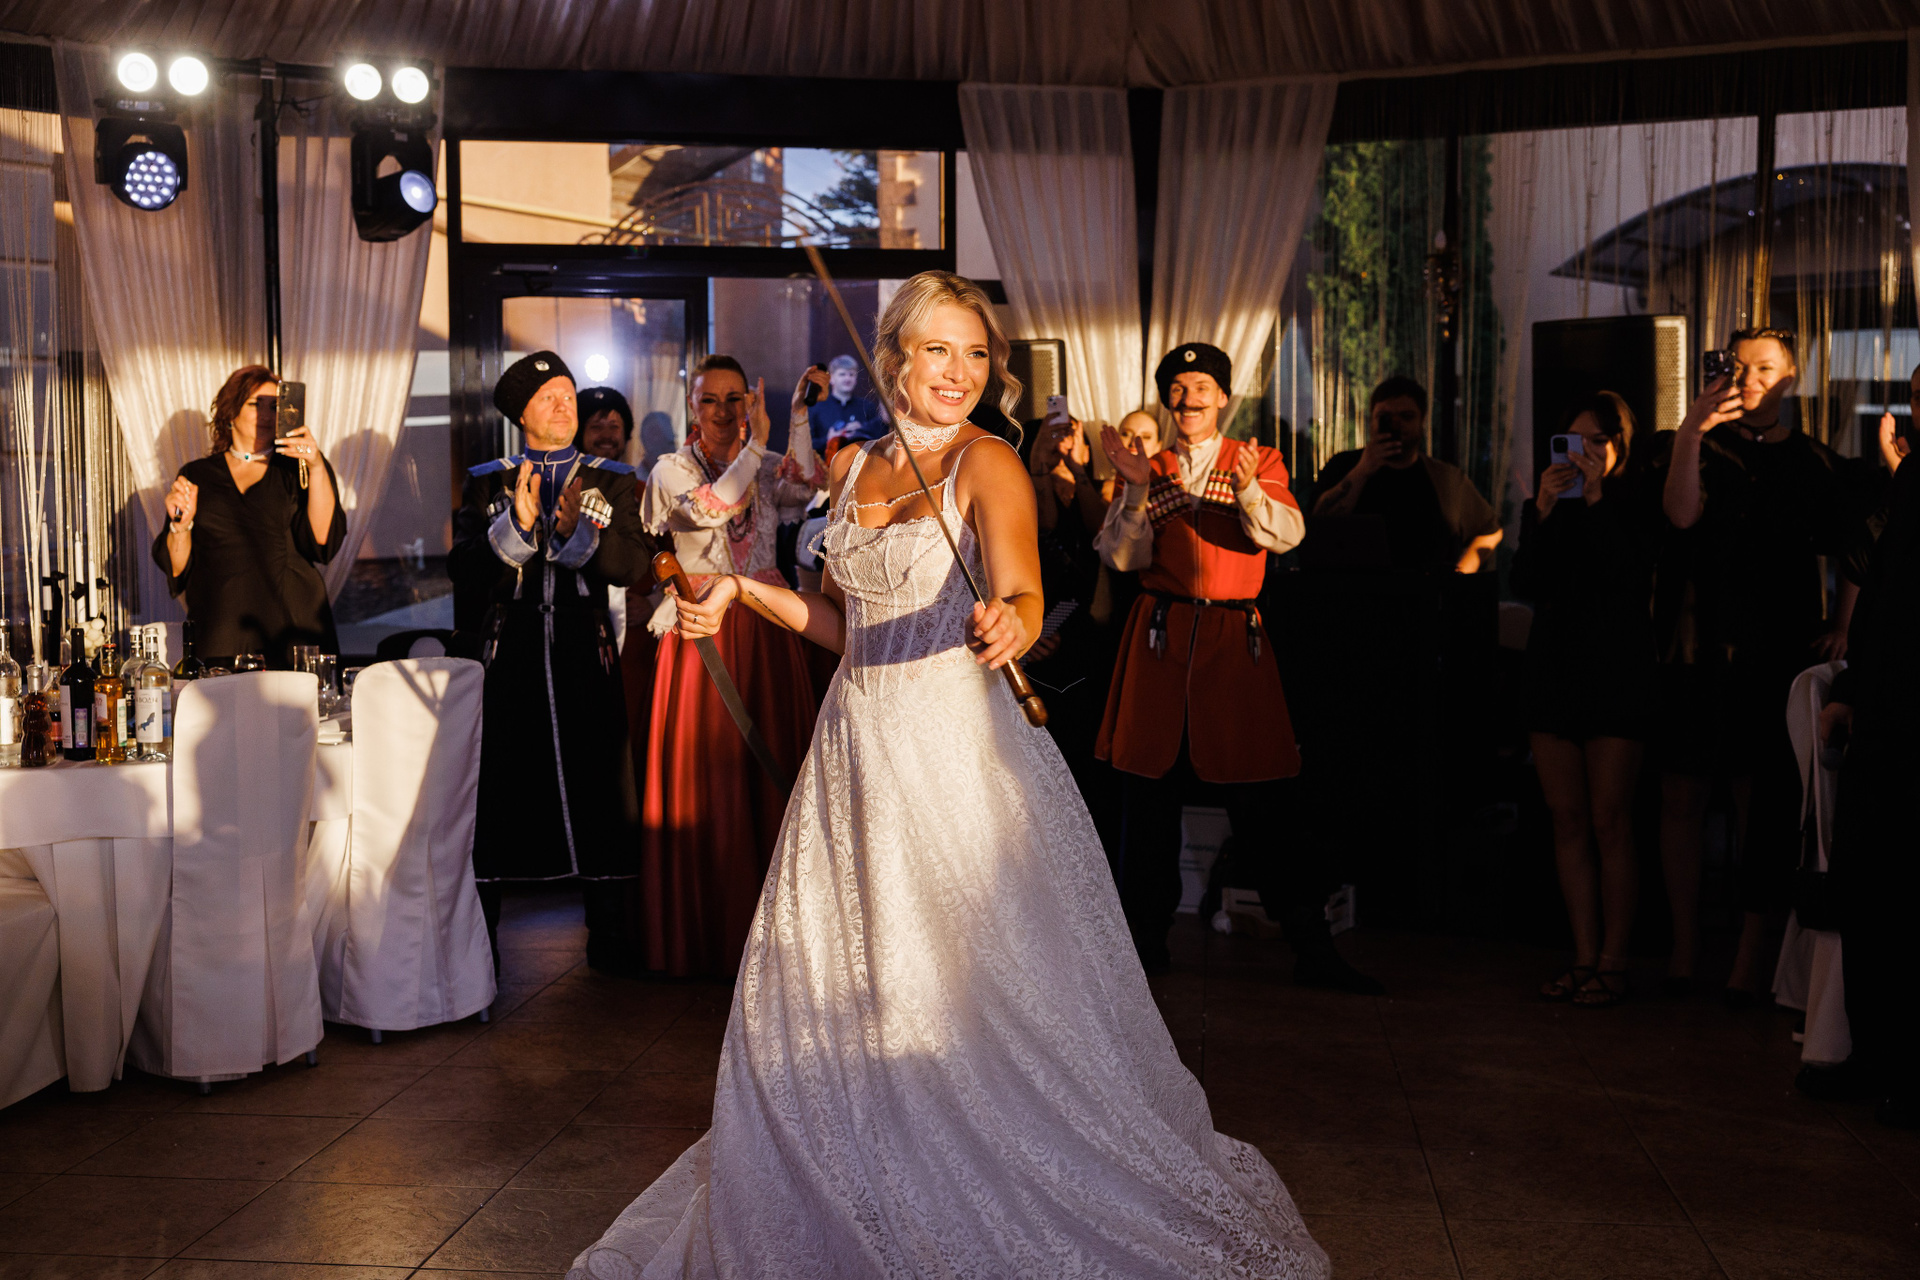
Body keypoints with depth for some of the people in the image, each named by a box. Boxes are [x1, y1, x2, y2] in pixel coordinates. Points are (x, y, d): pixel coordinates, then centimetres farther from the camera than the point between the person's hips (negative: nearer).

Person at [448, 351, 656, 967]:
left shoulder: (611, 482, 10)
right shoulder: (488, 483, 11)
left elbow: (636, 566, -4)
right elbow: (462, 568, -2)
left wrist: (575, 530, -19)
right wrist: (516, 525, -17)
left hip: (584, 658, 0)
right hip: (508, 656, 0)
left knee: (595, 784, -2)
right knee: (496, 786, -1)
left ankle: (606, 931, 8)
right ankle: (480, 931, 10)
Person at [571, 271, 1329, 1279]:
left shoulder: (988, 464, -8)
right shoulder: (851, 467, 10)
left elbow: (1022, 596, -24)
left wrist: (1008, 624, -45)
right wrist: (746, 589, 11)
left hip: (956, 740, -6)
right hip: (855, 743, 7)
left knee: (968, 986, -2)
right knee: (826, 995, 11)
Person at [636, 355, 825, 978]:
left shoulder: (767, 467, 9)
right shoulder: (672, 470, 2)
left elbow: (807, 483, -14)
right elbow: (710, 508, -20)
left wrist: (798, 415, -21)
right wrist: (754, 446, -19)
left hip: (768, 635, 3)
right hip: (702, 637, -3)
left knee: (769, 771, 4)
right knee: (705, 780, -1)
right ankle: (704, 933, 8)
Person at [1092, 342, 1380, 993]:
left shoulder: (1259, 463, 9)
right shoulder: (1147, 469, 12)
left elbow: (1285, 535, -9)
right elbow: (1121, 558, 1)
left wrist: (1247, 488, -27)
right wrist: (1137, 488, -11)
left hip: (1235, 637, -2)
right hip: (1161, 638, 2)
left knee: (1259, 796, -5)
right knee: (1151, 791, 5)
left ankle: (1312, 948, 1)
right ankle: (1147, 936, 19)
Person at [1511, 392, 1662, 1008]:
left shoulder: (1641, 502, 2)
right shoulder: (1549, 503, 11)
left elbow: (1633, 575, -13)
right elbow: (1526, 586, 1)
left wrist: (1595, 500, -14)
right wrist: (1542, 512, -10)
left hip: (1616, 673, -4)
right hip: (1554, 669, 4)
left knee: (1609, 822, -5)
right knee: (1568, 820, 4)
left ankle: (1612, 962, 2)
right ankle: (1585, 956, 10)